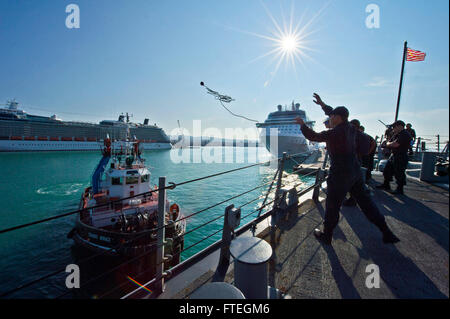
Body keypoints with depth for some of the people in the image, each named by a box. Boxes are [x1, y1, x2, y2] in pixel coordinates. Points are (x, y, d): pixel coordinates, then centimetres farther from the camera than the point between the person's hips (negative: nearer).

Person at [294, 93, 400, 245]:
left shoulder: (335, 133, -19)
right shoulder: (350, 128, 5)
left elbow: (313, 136, -13)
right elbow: (335, 113, 21)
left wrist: (302, 124, 2)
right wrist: (322, 104, 27)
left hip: (340, 174, -8)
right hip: (355, 171, 8)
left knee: (332, 205, 6)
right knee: (365, 201, 18)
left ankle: (326, 236, 23)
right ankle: (386, 233, 26)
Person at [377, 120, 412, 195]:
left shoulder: (405, 134, -15)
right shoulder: (396, 134, 16)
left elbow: (395, 145, -24)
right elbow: (388, 143, 14)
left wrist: (390, 144, -4)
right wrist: (392, 143, -7)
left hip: (401, 157, -10)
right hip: (393, 155, 10)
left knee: (399, 173, -4)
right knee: (387, 170, 15)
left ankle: (400, 190, 6)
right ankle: (386, 185, 29)